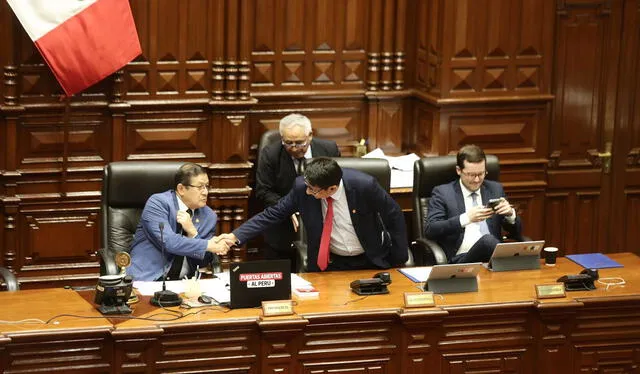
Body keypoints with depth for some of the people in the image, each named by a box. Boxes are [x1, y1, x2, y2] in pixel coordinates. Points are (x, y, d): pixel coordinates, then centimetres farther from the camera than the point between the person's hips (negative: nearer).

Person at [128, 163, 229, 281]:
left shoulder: (209, 217, 9)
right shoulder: (158, 203, -6)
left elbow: (203, 262, 4)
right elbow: (168, 242, -19)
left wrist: (192, 232, -11)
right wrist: (209, 245, -17)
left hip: (183, 281, 5)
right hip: (147, 278, -5)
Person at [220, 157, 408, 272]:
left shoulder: (364, 185, -26)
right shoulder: (302, 187, -18)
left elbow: (394, 216, -12)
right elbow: (273, 214, -9)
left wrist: (398, 262, -8)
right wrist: (236, 236, -19)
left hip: (370, 262, -2)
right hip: (329, 263, 2)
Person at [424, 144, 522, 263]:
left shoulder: (495, 189, 18)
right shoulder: (442, 193, 6)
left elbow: (516, 232, 19)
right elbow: (429, 231, -7)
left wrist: (510, 213, -6)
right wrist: (466, 218, -19)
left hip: (492, 253, 3)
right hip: (460, 259, -3)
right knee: (487, 240, -35)